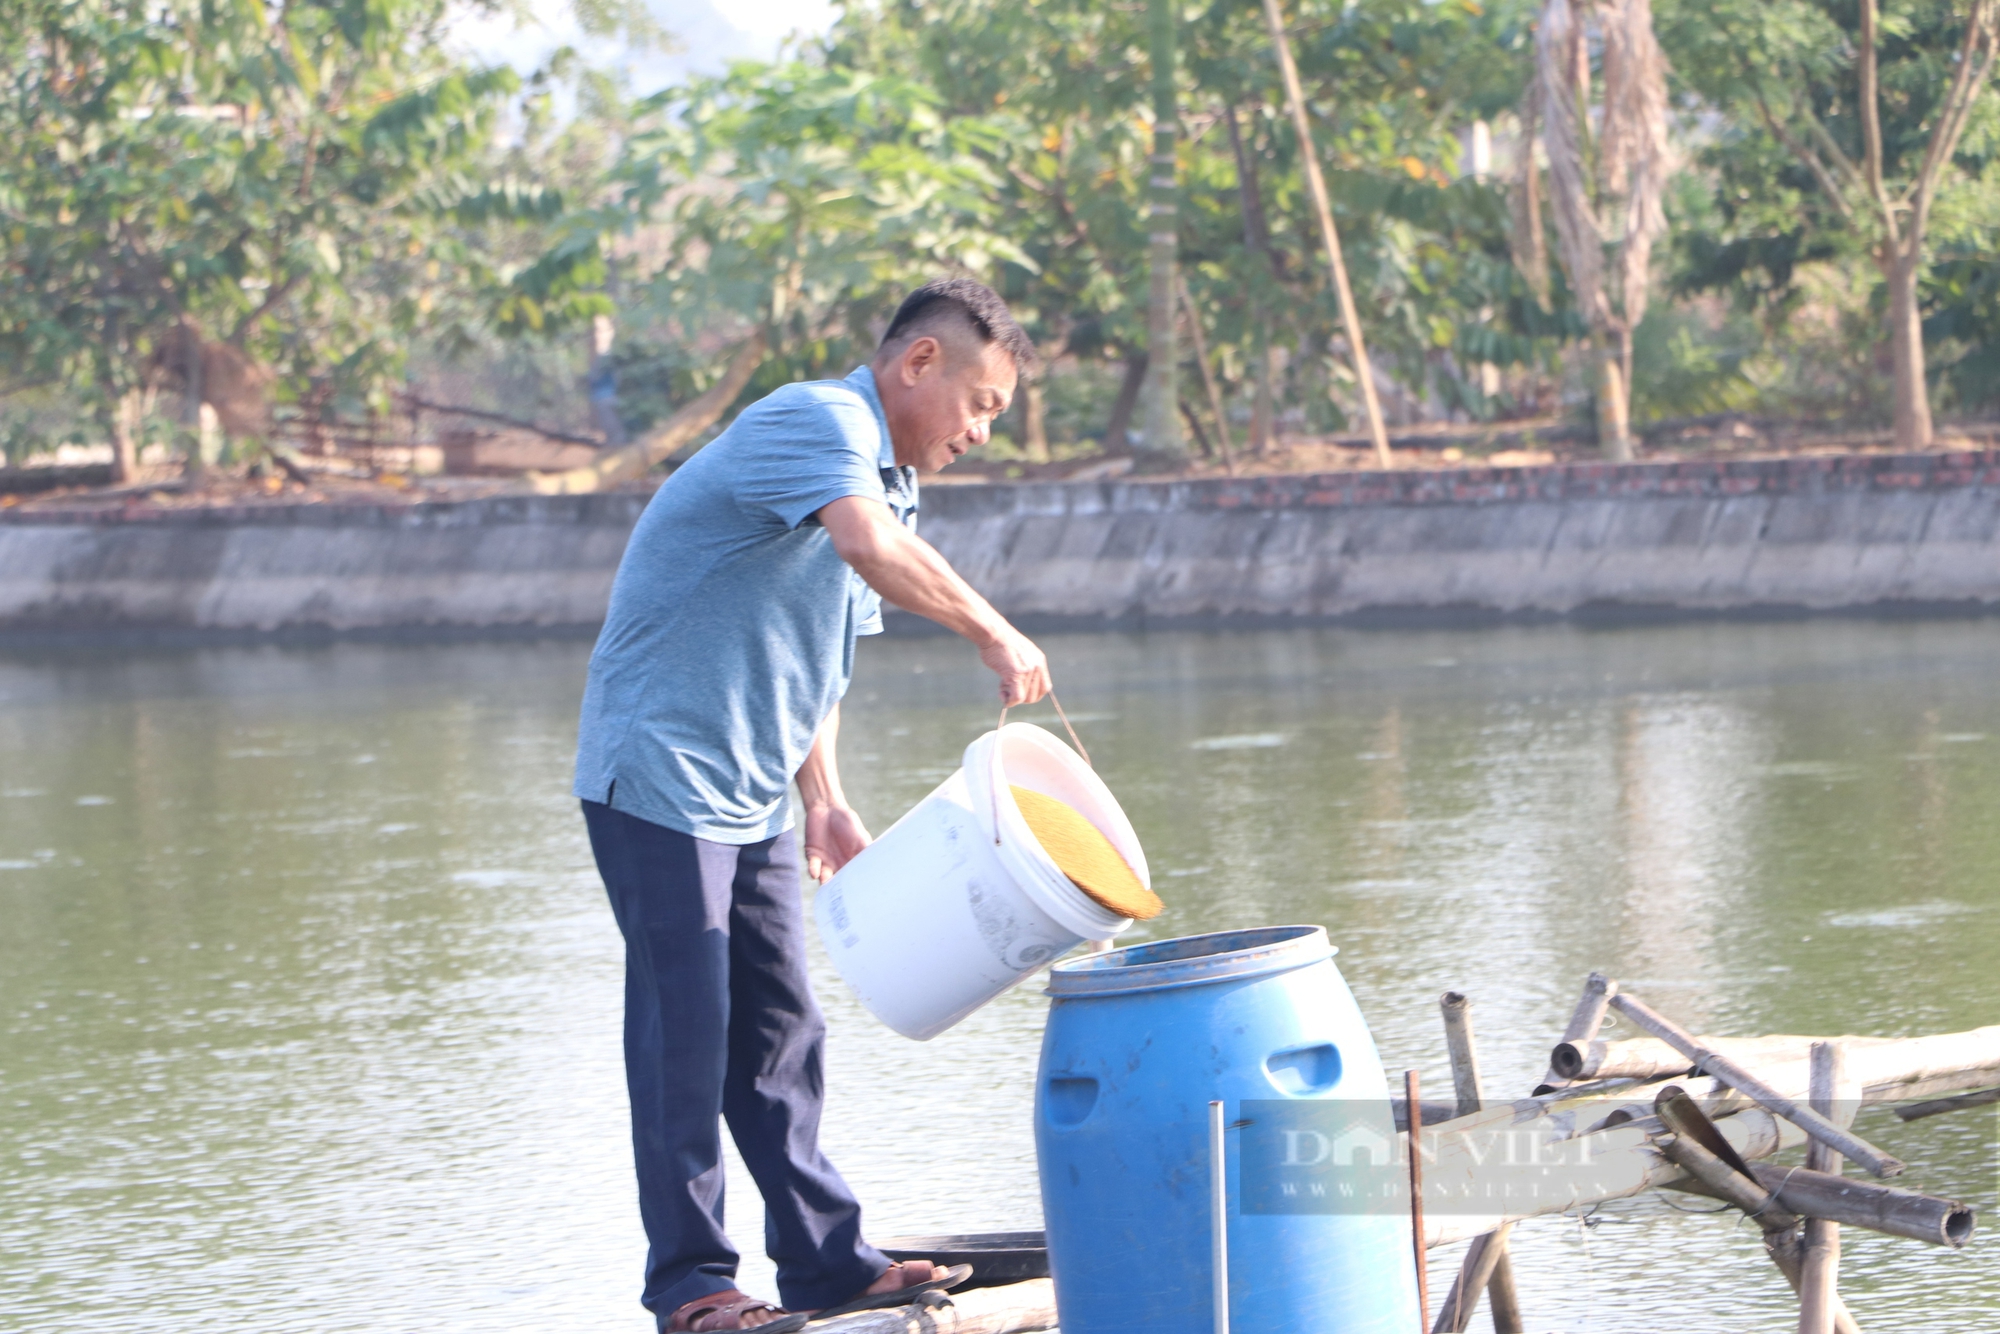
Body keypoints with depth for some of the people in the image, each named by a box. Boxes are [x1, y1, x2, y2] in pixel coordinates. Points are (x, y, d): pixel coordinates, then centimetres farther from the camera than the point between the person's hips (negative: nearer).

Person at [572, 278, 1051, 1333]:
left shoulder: (887, 479, 16)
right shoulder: (817, 424, -16)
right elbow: (871, 550, -37)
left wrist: (826, 803, 16)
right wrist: (994, 635, -30)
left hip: (750, 798, 10)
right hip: (660, 777, -10)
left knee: (779, 1029, 11)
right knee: (685, 1030, -6)